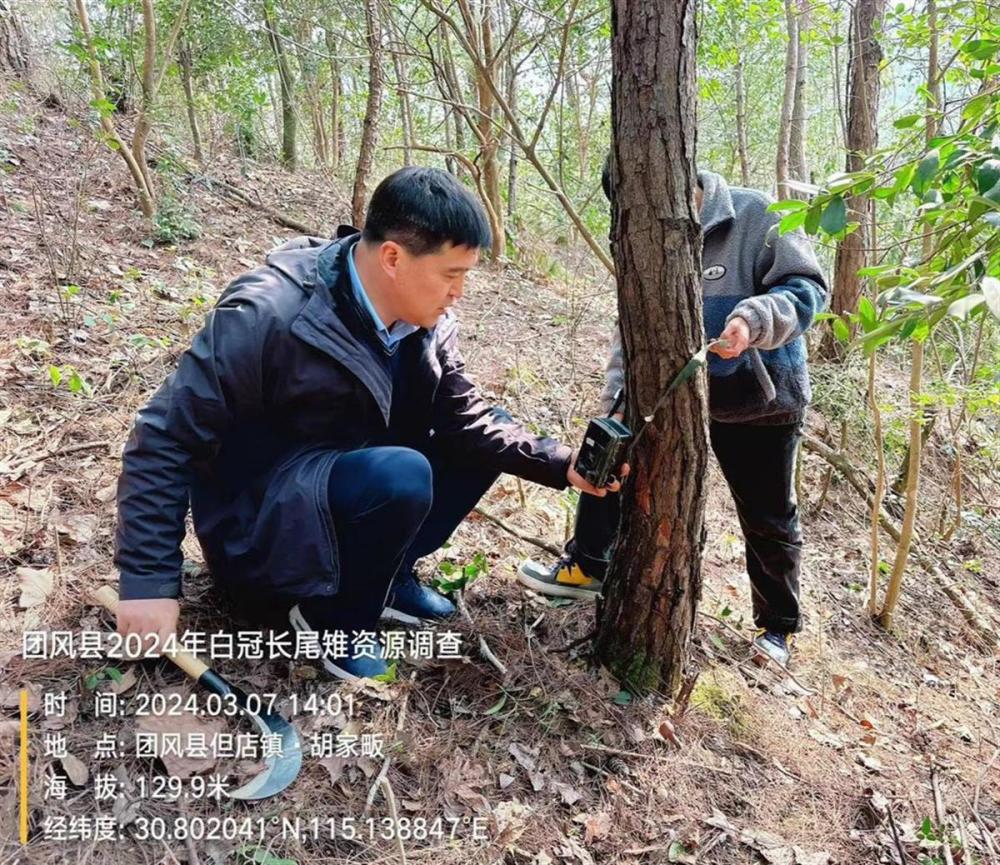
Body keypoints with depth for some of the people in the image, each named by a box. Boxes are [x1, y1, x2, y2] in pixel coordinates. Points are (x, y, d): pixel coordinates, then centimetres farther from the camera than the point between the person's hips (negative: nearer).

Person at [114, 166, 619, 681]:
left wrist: (560, 464, -18)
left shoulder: (426, 321, -7)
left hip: (355, 484, 7)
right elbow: (166, 438, -22)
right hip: (257, 527, -7)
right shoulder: (268, 316, -28)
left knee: (490, 439, -2)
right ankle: (334, 618, -6)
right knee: (401, 476, -34)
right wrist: (147, 580, -23)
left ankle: (388, 575, 6)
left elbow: (468, 418, -5)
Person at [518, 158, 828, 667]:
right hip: (680, 393, 4)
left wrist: (753, 320, -37)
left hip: (761, 399, -4)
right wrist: (615, 401, -16)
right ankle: (589, 566, 22)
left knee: (767, 520, 9)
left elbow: (806, 288, -17)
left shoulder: (754, 216, -17)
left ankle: (777, 625, 32)